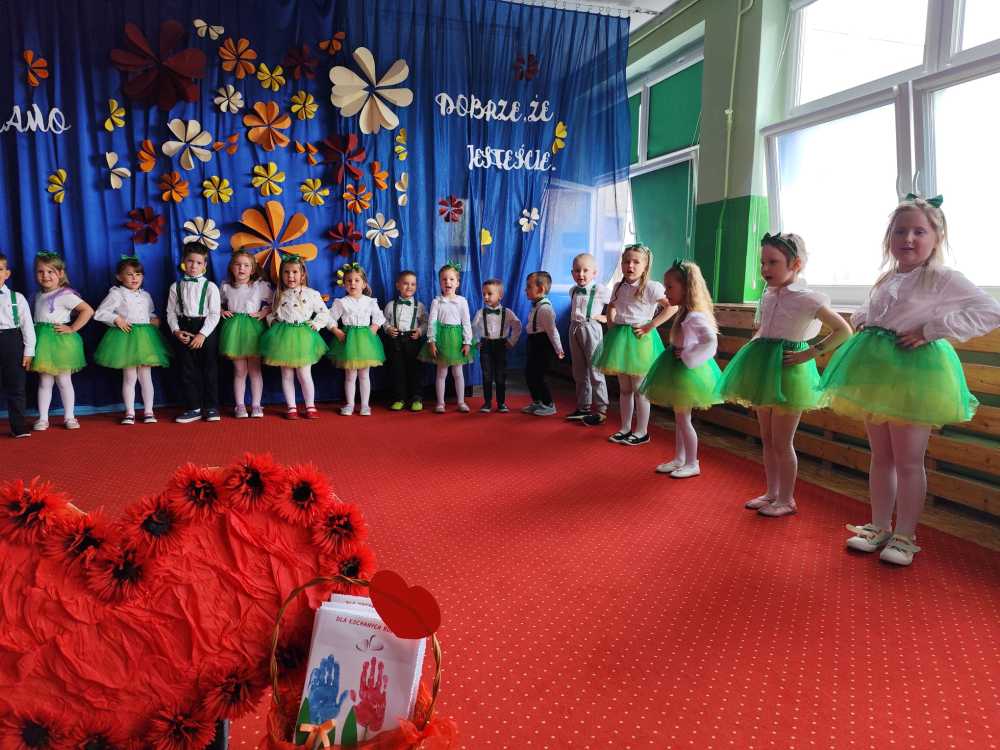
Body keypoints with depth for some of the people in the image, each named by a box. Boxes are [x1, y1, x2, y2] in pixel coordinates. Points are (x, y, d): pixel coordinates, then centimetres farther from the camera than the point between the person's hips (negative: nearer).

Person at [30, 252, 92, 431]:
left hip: (60, 341, -6)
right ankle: (43, 418, 14)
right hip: (42, 341, 6)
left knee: (63, 381, 3)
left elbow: (88, 310, -20)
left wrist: (72, 328, -17)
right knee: (44, 382, 9)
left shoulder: (65, 295, -11)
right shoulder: (38, 296, 10)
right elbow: (36, 318, 22)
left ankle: (69, 417, 13)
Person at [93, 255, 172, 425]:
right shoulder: (116, 294, -3)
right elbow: (99, 313, -4)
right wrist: (116, 319, -15)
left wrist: (155, 320, 7)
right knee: (129, 377, 1)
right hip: (126, 337, -4)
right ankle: (130, 413, 10)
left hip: (145, 338, 4)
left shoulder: (145, 295, 13)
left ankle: (148, 411, 12)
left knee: (145, 376, 6)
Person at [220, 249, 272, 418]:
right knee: (239, 371, 6)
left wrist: (264, 312, -11)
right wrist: (221, 311, 1)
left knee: (255, 370, 4)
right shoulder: (226, 286, 6)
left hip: (253, 328, -1)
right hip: (233, 328, 2)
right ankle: (240, 406, 12)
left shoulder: (260, 285, -1)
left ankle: (256, 405, 11)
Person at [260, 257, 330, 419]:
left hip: (302, 337, -3)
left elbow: (324, 313, 4)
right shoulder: (279, 295, 9)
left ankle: (310, 406, 12)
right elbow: (271, 313, 22)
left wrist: (315, 324, -7)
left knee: (304, 374, -2)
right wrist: (273, 321, 3)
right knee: (286, 375, 6)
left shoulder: (311, 294, -1)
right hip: (283, 336, 3)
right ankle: (291, 407, 14)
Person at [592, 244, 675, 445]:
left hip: (639, 339, -6)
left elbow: (672, 306, -19)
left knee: (639, 389, 1)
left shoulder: (651, 287, -12)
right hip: (619, 337, 6)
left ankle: (641, 432, 13)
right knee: (624, 388, 13)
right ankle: (625, 428, 24)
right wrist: (611, 325, 12)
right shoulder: (618, 287, 8)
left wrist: (650, 326, -19)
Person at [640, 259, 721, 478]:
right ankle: (679, 459, 28)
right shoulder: (683, 313, 7)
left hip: (687, 371, -9)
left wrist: (688, 357, -26)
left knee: (683, 419, 1)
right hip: (678, 369, 9)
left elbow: (711, 341, -32)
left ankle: (692, 464, 13)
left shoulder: (694, 316, -22)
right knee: (679, 417, 17)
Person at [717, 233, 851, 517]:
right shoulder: (767, 296, 7)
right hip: (764, 368, 7)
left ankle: (786, 499, 16)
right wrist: (751, 345, 6)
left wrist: (810, 353, -17)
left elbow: (844, 330, -12)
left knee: (781, 442, 1)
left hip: (787, 370, -7)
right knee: (767, 439, 15)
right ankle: (772, 493, 28)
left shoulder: (806, 299, -13)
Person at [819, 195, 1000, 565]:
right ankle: (879, 527, 27)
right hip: (877, 370, 7)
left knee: (908, 461, 2)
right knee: (880, 457, 14)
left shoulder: (942, 279, -9)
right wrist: (861, 320, 7)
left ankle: (904, 536, 16)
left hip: (913, 371, -7)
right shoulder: (885, 279, 11)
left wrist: (931, 329, -20)